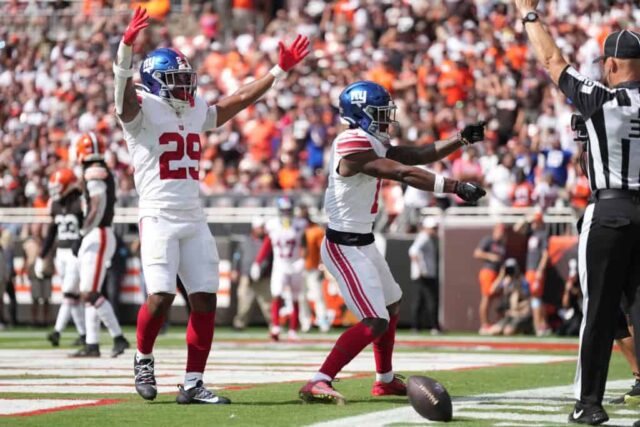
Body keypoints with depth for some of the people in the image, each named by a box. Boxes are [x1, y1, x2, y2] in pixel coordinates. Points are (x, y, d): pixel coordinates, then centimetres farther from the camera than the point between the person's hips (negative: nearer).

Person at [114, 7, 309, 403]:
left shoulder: (195, 112, 16)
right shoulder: (143, 110, -4)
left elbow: (239, 99, 23)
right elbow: (124, 90, -25)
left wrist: (280, 70, 20)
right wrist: (127, 47, -43)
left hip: (195, 219, 7)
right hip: (159, 217, -7)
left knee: (205, 300, 1)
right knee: (161, 296, -17)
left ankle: (193, 383, 7)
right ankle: (143, 358, 11)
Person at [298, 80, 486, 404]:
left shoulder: (372, 144, 9)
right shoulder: (354, 148, -21)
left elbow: (419, 155, 10)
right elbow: (406, 174, -25)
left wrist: (461, 140, 0)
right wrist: (457, 187, -26)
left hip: (362, 244, 11)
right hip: (345, 247, -11)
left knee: (391, 305, 26)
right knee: (375, 322, -17)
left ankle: (385, 380, 41)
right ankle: (318, 383, -21)